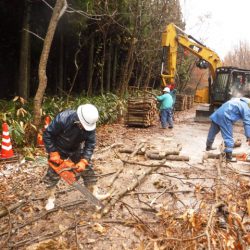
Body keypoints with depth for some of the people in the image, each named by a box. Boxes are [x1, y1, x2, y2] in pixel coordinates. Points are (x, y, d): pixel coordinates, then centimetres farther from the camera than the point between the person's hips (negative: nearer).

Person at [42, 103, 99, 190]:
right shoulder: (62, 118, -36)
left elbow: (90, 144, -18)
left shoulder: (90, 124, -26)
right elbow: (47, 135, -24)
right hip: (59, 149, -3)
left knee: (87, 168, 5)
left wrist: (84, 161, -28)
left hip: (76, 149, 3)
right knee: (53, 172, 2)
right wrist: (53, 153, -26)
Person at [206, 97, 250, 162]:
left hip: (217, 114, 9)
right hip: (225, 117, -9)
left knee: (212, 132, 23)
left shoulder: (239, 101, 23)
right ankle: (229, 156, 1)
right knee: (229, 138, -2)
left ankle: (208, 146, 42)